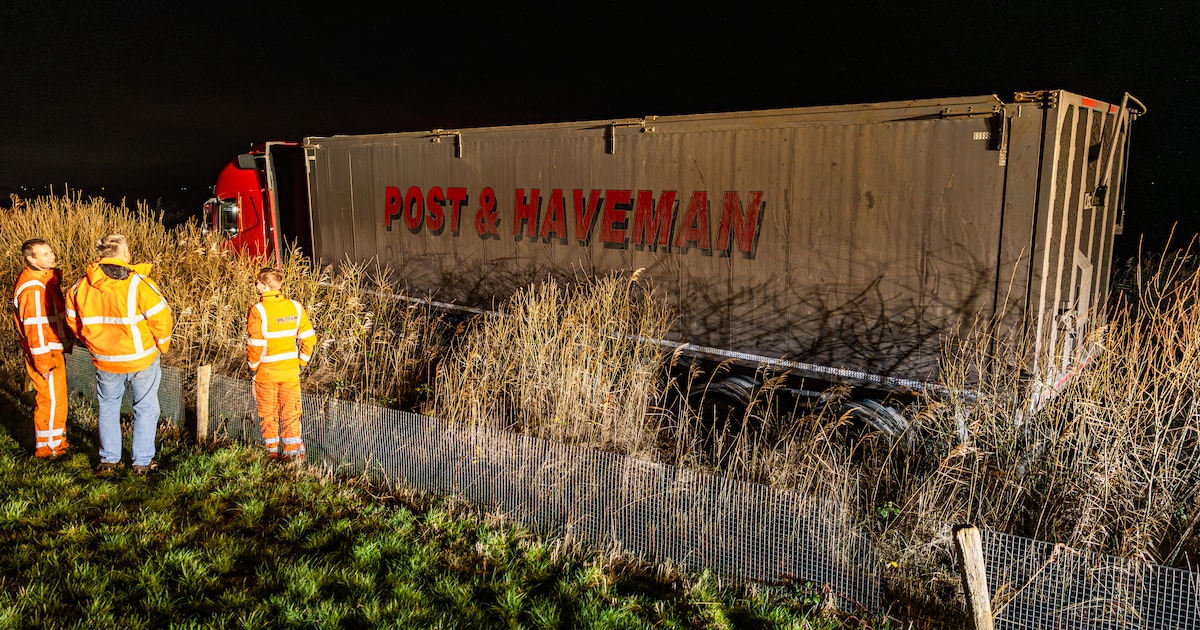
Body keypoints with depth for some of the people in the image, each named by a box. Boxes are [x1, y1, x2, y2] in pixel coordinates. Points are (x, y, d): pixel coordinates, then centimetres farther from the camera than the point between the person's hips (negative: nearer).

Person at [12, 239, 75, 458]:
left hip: (54, 349, 9)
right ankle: (47, 447, 13)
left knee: (49, 397, 19)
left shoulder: (47, 277, 6)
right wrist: (43, 363, -21)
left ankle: (56, 440, 31)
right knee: (52, 400, 1)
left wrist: (67, 341, 17)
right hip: (45, 353, -9)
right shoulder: (33, 288, -23)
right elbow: (35, 328, -23)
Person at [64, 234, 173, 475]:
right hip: (141, 359, -4)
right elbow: (161, 318, -19)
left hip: (104, 361, 4)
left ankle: (108, 459, 30)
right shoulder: (138, 284, -20)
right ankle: (142, 462, 19)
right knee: (145, 408, 13)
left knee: (108, 407, 23)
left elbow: (73, 320, 8)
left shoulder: (80, 286, -4)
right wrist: (161, 345, -1)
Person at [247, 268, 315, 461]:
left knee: (268, 414, 12)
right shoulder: (295, 307, -2)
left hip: (266, 371, -3)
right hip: (291, 370, 3)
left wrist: (252, 367, -1)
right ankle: (294, 452, 13)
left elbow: (255, 344, -17)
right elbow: (309, 338, 0)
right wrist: (301, 362, 9)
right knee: (291, 412, 11)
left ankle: (272, 453, 21)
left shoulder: (258, 311, -15)